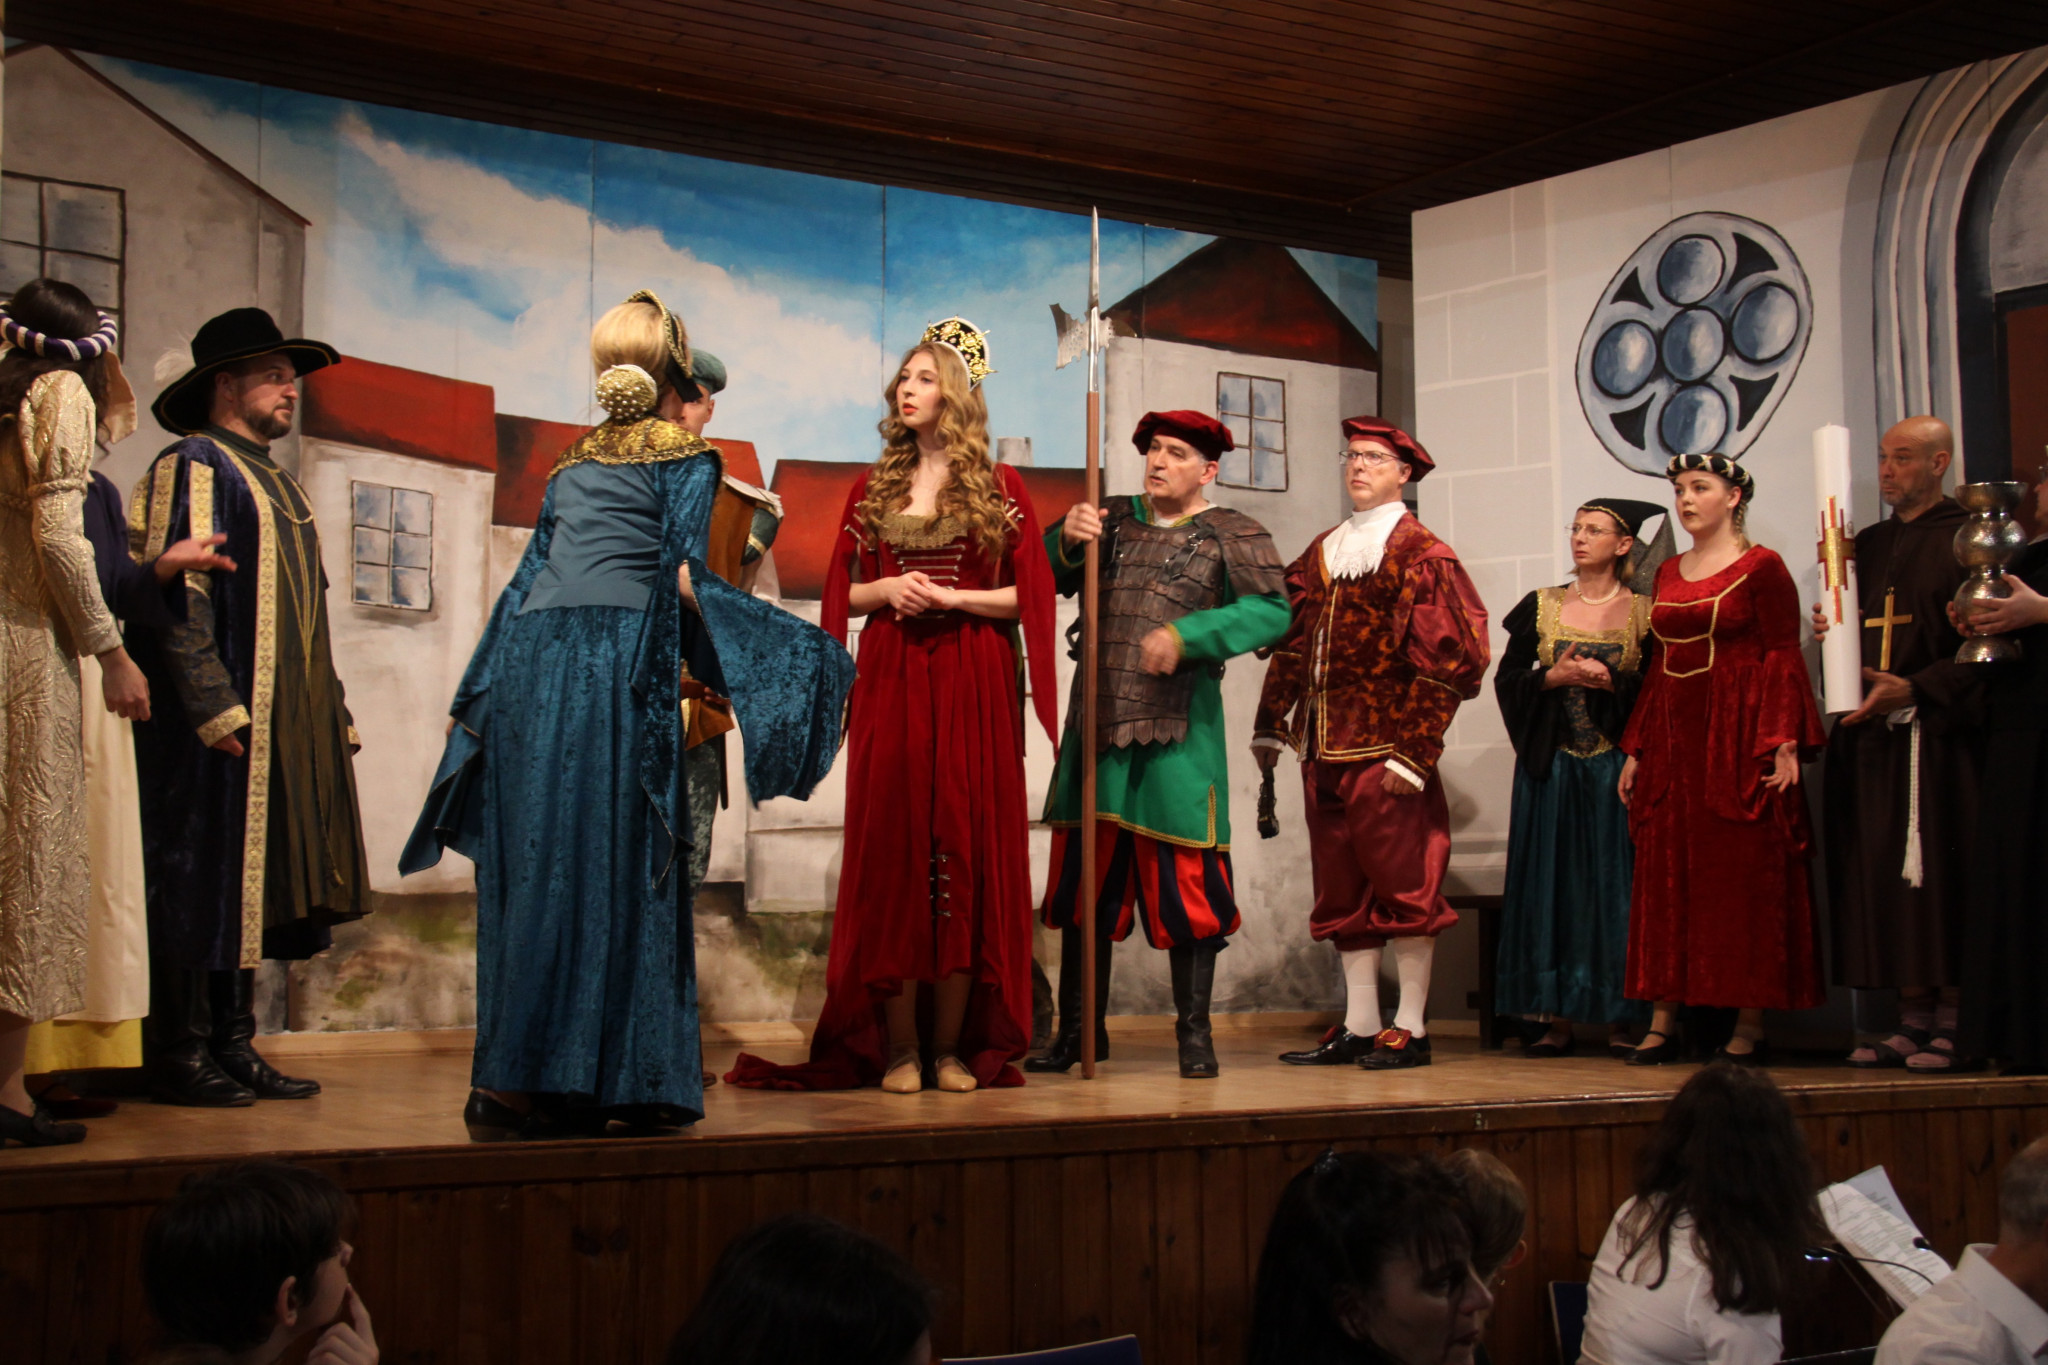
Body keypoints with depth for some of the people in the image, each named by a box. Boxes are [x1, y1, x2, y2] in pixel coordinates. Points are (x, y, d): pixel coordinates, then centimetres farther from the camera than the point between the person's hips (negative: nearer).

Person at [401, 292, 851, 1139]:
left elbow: (527, 577, 21)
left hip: (530, 660, 6)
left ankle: (515, 1079, 9)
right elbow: (686, 577, -4)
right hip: (614, 665, -6)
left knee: (534, 865, 7)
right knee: (605, 868, -4)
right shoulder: (685, 452, 6)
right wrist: (806, 651, 2)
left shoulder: (575, 459, 23)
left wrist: (473, 696, 24)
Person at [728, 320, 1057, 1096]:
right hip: (890, 682, 2)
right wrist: (886, 591, -6)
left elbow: (1030, 595, 1)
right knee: (893, 847, -2)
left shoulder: (999, 489, 6)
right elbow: (842, 595, 13)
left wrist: (953, 597, -11)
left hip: (972, 685, -2)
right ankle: (897, 1047, 2)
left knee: (965, 850, -3)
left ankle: (953, 1046, 4)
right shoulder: (873, 488, 14)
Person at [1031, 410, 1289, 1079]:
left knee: (1184, 881, -2)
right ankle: (1079, 1030, 19)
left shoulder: (1232, 534, 4)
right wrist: (1066, 541, -12)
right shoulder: (1111, 518, 15)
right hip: (1096, 724, 4)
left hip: (1177, 735, -4)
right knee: (1084, 880, 8)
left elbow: (1272, 611, -10)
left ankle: (1194, 1032, 11)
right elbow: (1044, 582, 10)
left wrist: (1185, 634, -20)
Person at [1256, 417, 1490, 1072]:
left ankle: (1411, 1028, 6)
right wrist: (1270, 723, 12)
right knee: (1342, 889, 9)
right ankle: (1358, 1026, 16)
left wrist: (1413, 752, -16)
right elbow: (1292, 641, 18)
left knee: (1402, 883, -1)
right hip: (1325, 748, 7)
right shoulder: (1322, 552, 16)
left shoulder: (1421, 555, -5)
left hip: (1386, 749, -7)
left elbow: (1444, 661, -11)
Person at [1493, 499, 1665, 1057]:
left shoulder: (1644, 612, 2)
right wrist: (1554, 678, -10)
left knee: (1617, 885, -3)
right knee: (1553, 885, 0)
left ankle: (1628, 1017, 2)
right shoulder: (1540, 607, 8)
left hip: (1619, 766, -2)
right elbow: (1507, 680, 6)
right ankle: (1558, 1019, 3)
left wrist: (1611, 681, -16)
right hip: (1553, 767, 2)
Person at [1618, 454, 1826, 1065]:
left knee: (1743, 877, -2)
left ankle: (1749, 1028, 3)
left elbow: (1782, 659, -8)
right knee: (1666, 878, 3)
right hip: (1672, 740, 6)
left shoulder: (1762, 568, -3)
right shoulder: (1668, 573, 15)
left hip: (1737, 739, -6)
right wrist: (1635, 749, 12)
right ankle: (1663, 1024, 6)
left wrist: (1783, 743, -17)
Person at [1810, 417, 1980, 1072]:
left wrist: (1915, 689, -18)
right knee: (1882, 874, 4)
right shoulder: (1867, 544, 19)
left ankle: (1953, 1023, -1)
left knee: (1940, 869, -7)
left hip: (1937, 733, -6)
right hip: (1868, 733, 6)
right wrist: (1827, 628, 3)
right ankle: (1913, 1019, 9)